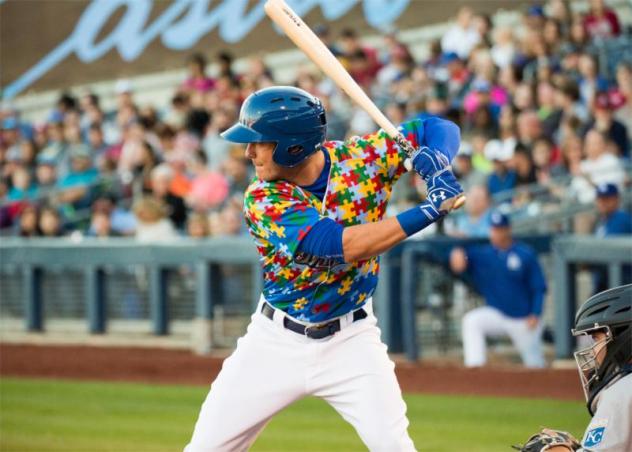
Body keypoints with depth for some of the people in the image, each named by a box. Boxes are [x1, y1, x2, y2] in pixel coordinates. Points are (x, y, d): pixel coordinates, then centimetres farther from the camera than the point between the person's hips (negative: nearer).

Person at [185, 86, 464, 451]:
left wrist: (434, 159, -29)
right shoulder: (262, 200, -19)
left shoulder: (363, 157, -12)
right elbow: (341, 244, -32)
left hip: (350, 340, 0)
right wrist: (428, 212, -38)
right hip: (277, 340, 0)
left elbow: (441, 129, -4)